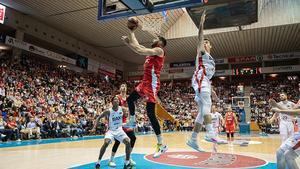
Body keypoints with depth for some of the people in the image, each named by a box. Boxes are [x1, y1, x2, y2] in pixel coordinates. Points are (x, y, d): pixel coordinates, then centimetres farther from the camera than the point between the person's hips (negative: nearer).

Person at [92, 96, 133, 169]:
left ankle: (127, 163, 0)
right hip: (111, 130, -3)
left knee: (128, 142, -16)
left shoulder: (122, 109, -10)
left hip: (119, 130, 3)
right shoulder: (108, 111, -17)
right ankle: (98, 162, -8)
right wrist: (94, 127, -16)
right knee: (106, 143, -27)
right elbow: (99, 117, -6)